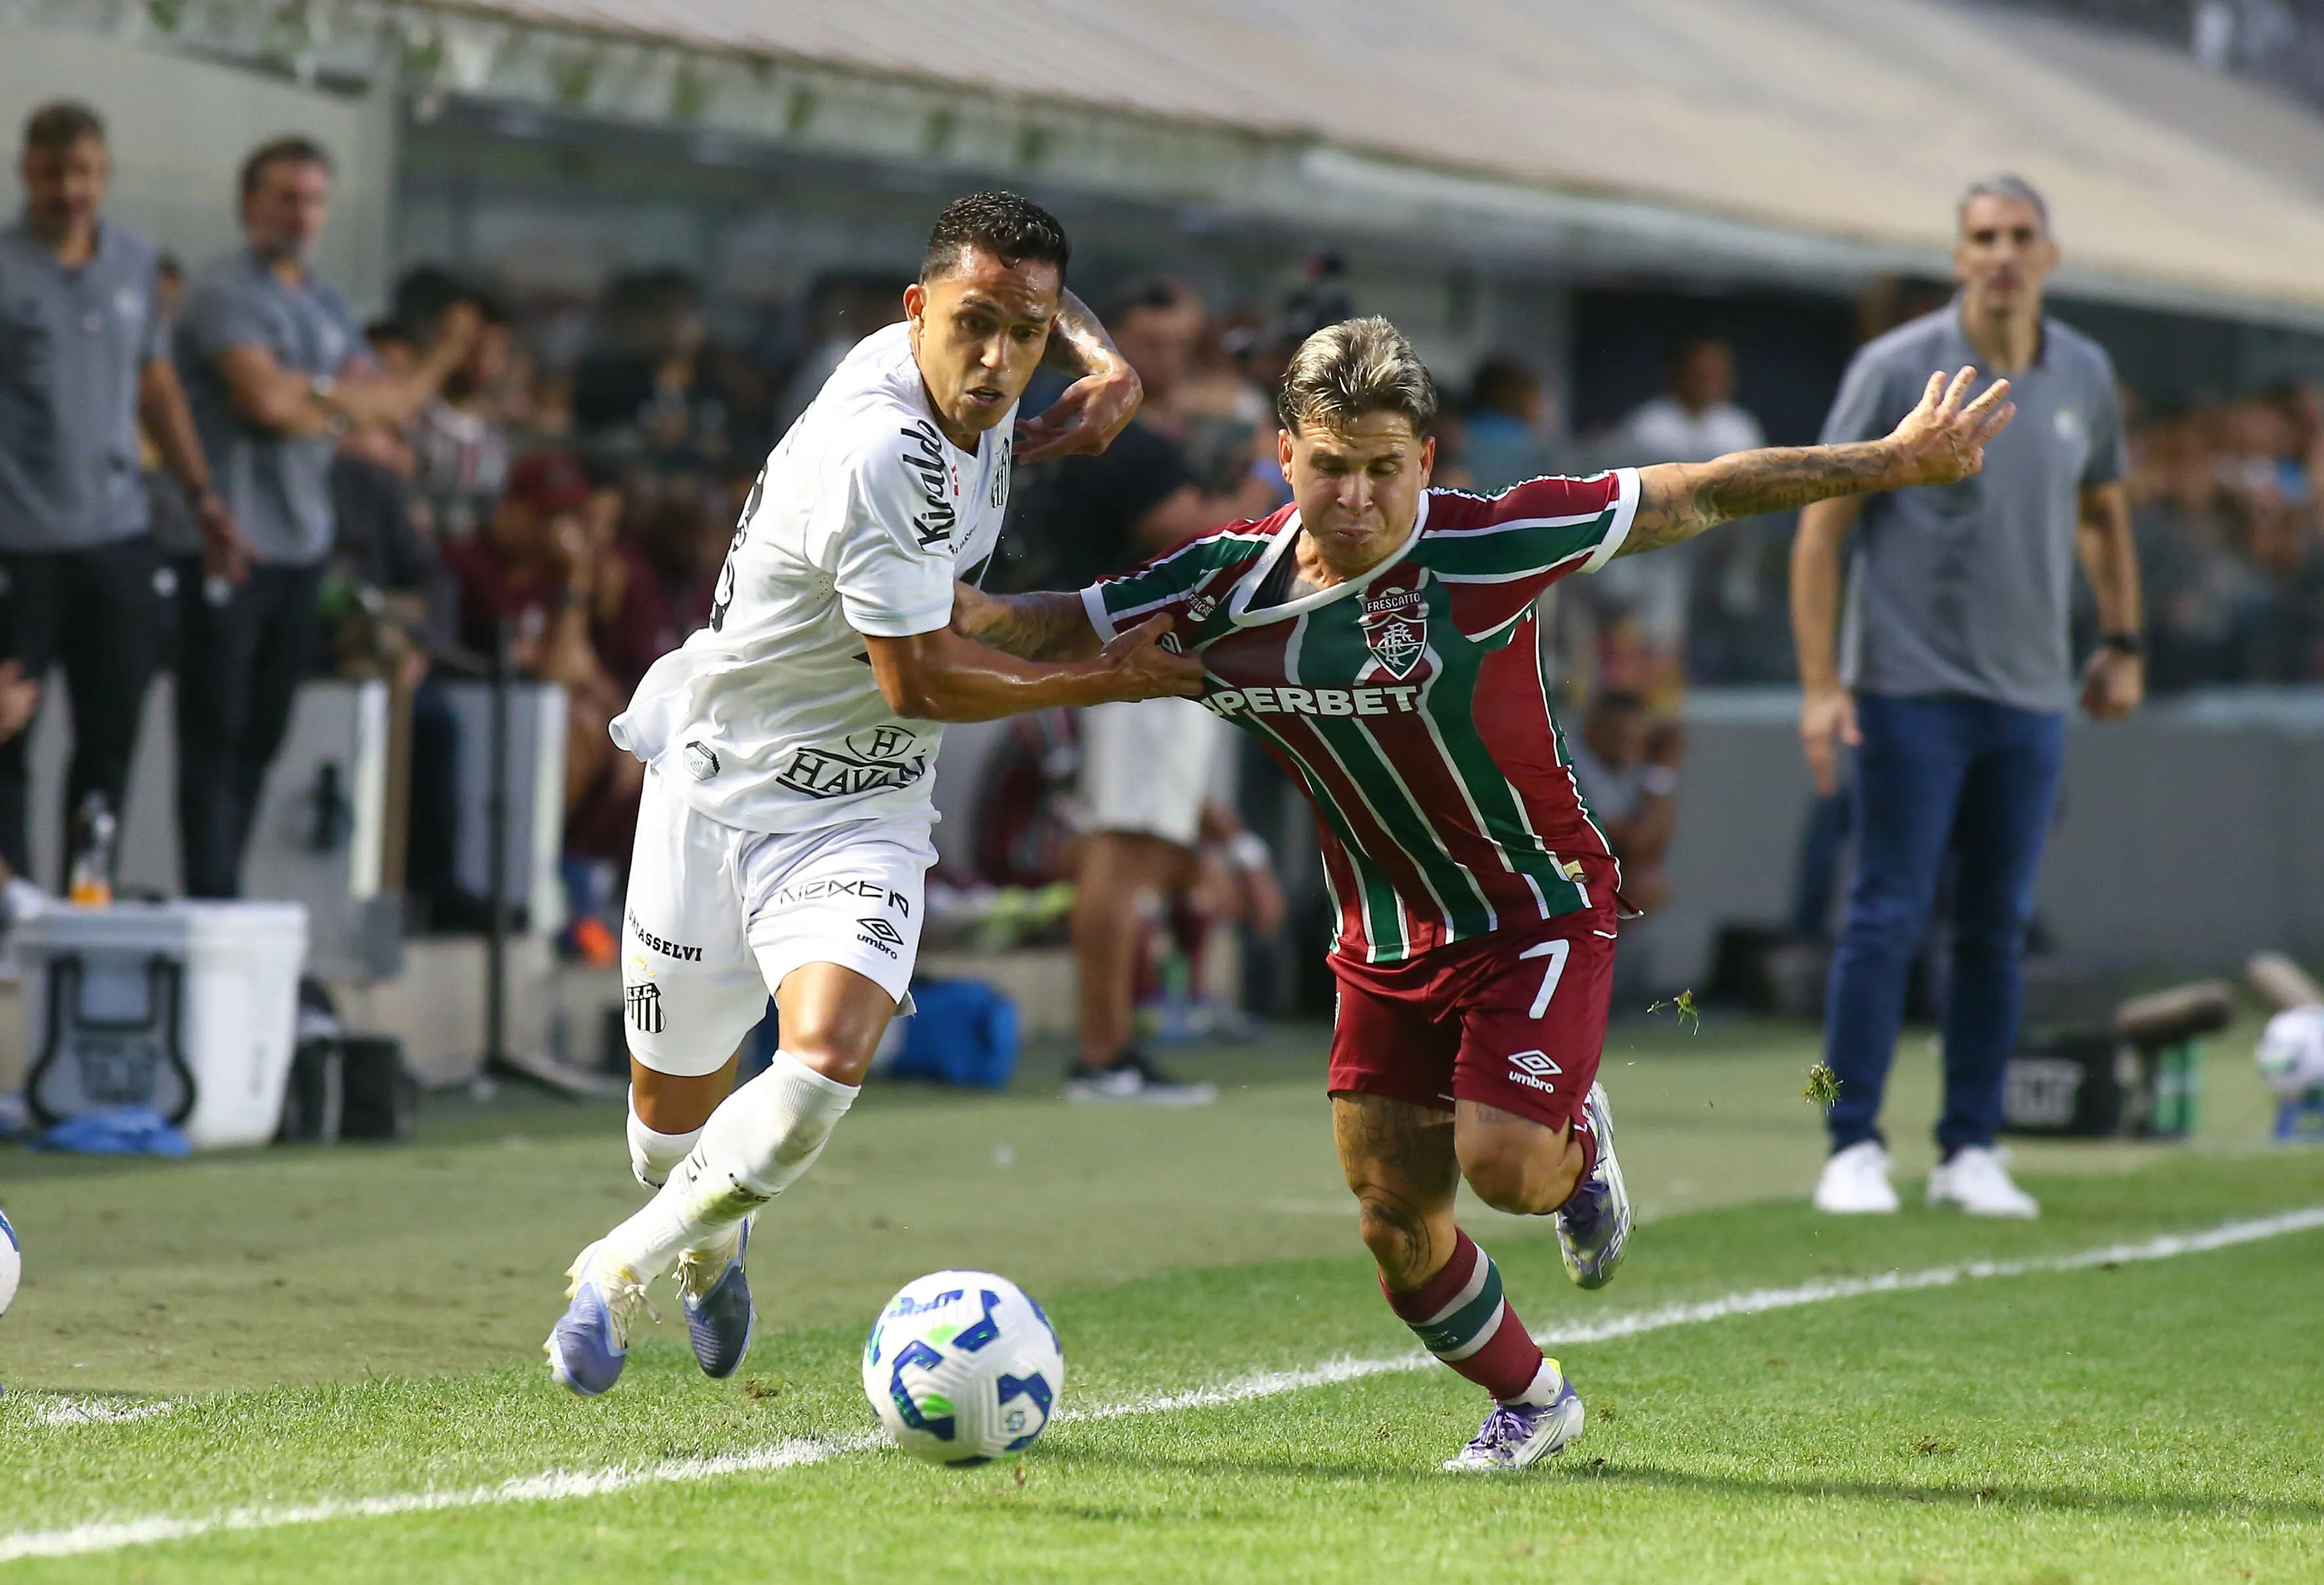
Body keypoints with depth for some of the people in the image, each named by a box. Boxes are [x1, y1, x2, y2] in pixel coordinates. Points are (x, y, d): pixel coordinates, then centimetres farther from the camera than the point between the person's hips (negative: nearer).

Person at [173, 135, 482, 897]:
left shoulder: (326, 306, 18)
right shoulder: (227, 292, -8)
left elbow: (391, 405, 15)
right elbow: (266, 398, -19)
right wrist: (346, 406, -3)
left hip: (302, 542, 8)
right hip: (235, 542, -8)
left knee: (262, 734, 9)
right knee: (216, 734, -6)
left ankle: (225, 892, 13)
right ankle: (210, 901, -6)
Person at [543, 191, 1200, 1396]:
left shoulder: (973, 388, -5)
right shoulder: (873, 458, -29)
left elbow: (1047, 307, 22)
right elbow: (923, 682, -23)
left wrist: (1106, 366, 2)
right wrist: (1109, 680, -13)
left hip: (861, 810, 5)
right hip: (718, 780, -5)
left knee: (825, 1061, -22)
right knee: (674, 1103, 11)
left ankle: (623, 1270, 0)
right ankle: (712, 1246, 47)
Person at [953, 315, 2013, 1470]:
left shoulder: (1486, 546, -21)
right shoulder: (1225, 583, -11)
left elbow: (1697, 499, -13)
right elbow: (1048, 632, -1)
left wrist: (1896, 461, -9)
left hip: (1538, 910, -4)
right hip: (1384, 937, 4)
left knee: (1502, 1163, -22)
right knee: (1395, 1223, 2)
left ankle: (1578, 1145, 18)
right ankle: (1530, 1400, 30)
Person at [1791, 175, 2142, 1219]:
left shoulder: (2085, 378, 7)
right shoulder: (1896, 370, -6)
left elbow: (2103, 514, 24)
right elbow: (1822, 528, -5)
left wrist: (2123, 644, 20)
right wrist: (1820, 684, -11)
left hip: (2030, 699, 4)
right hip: (1910, 691, -4)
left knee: (1998, 930, 6)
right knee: (1886, 918, -6)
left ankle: (1971, 1153, 12)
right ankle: (1854, 1149, -1)